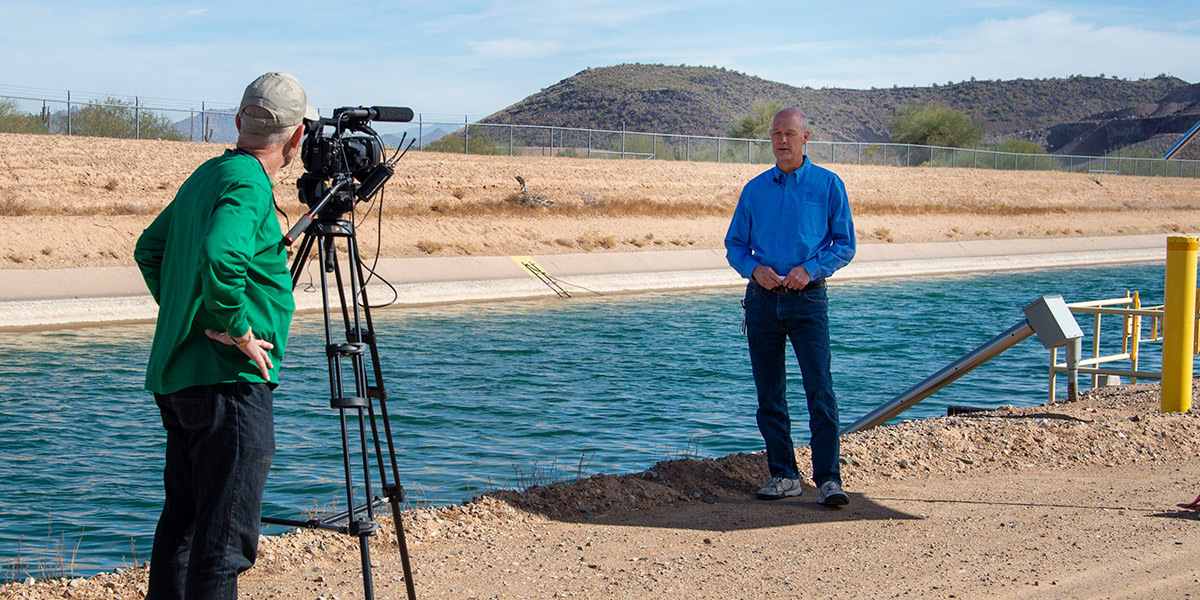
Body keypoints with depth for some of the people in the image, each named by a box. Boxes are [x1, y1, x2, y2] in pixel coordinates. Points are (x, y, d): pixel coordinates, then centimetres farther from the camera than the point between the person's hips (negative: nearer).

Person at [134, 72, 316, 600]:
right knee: (223, 539, -6)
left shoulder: (205, 176, 14)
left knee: (182, 520, 17)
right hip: (229, 382, -10)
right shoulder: (248, 186, -15)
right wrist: (239, 330, -20)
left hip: (176, 377, 10)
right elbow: (219, 260, -33)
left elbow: (149, 248, 26)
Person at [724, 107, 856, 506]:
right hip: (762, 298, 3)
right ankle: (783, 475, 13)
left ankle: (828, 479, -11)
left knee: (820, 390, -12)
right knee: (769, 394, 5)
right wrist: (754, 268, -7)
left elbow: (845, 244, 2)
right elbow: (734, 245, 14)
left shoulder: (828, 185, 3)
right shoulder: (755, 189, 11)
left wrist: (810, 269, -13)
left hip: (807, 297, -3)